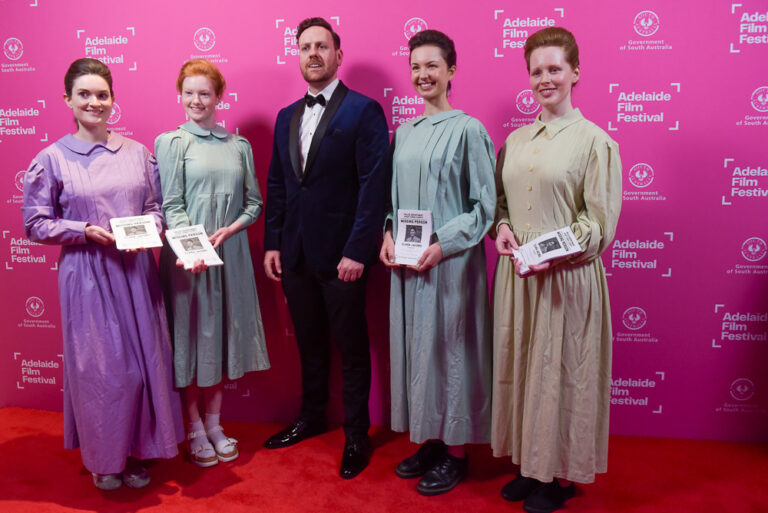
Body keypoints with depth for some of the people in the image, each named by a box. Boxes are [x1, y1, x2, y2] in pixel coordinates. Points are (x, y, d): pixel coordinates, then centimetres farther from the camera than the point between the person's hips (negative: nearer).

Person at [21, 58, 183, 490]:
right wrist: (86, 231, -15)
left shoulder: (137, 152, 6)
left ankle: (138, 452, 27)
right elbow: (35, 224, -1)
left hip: (136, 271, 3)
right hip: (86, 274, -2)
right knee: (98, 365, 5)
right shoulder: (52, 159, -1)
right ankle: (104, 458, 26)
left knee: (144, 358, 7)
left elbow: (157, 208, 11)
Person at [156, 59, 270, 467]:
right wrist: (193, 247, -22)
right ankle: (194, 430, 21)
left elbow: (254, 203, 8)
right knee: (189, 336, 5)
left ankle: (214, 424, 27)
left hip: (231, 254, 3)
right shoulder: (171, 142, 1)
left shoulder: (239, 145, 10)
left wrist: (228, 231, -10)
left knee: (222, 335, 10)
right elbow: (171, 205, -6)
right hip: (187, 257, -3)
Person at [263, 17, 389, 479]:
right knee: (309, 343, 19)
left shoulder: (363, 111, -7)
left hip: (341, 254, -6)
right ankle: (312, 416, 38)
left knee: (351, 347, 8)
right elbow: (277, 185, 14)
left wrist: (357, 251, -18)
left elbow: (374, 186, -13)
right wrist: (273, 243, 8)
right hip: (295, 254, 6)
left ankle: (356, 436, 24)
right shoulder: (287, 117, 13)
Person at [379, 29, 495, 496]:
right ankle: (431, 440, 29)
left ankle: (456, 453, 20)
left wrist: (443, 245, -18)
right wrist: (389, 234, -1)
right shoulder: (404, 132, 11)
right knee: (415, 347, 12)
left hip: (449, 263, -6)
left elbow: (485, 206, -9)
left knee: (449, 348, 3)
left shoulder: (467, 129, -7)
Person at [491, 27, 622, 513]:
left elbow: (600, 222, -8)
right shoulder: (515, 140, 11)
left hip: (566, 277, -5)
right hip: (517, 274, 5)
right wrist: (503, 229, -4)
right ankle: (531, 465, 30)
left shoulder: (594, 141, -5)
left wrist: (553, 254, -18)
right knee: (520, 366, 11)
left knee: (561, 372, 5)